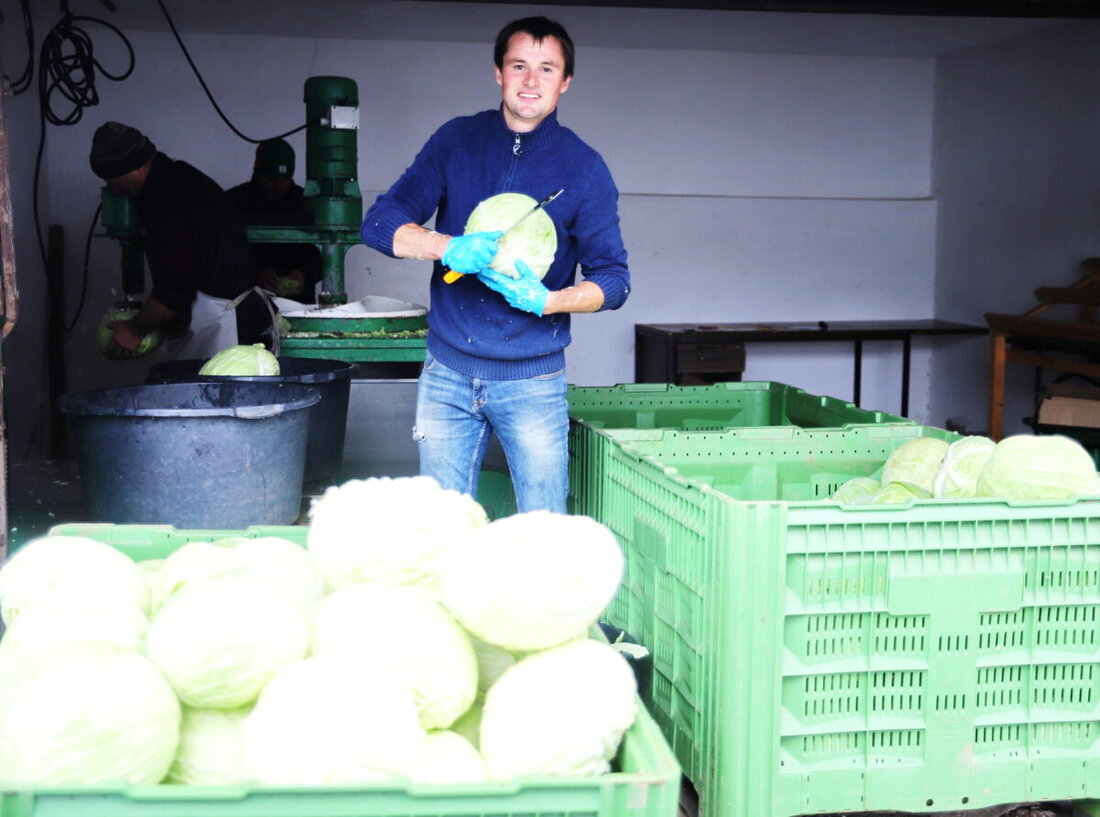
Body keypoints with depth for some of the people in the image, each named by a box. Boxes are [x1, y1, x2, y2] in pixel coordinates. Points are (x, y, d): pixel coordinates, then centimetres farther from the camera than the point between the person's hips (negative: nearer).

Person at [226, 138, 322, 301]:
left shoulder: (306, 204, 10)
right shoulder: (234, 201, 7)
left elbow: (325, 255, 10)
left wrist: (306, 274, -11)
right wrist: (256, 272, -17)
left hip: (298, 299, 1)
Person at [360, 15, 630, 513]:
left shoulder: (584, 168, -1)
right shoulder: (456, 141, 4)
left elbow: (613, 278, -2)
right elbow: (379, 223, -2)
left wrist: (545, 301, -22)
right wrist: (451, 247, -22)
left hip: (533, 380, -2)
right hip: (447, 375, 2)